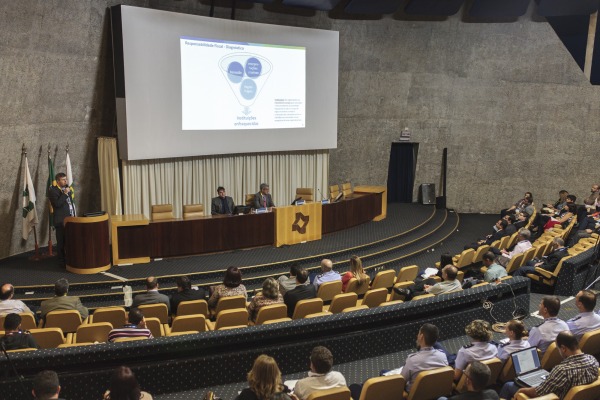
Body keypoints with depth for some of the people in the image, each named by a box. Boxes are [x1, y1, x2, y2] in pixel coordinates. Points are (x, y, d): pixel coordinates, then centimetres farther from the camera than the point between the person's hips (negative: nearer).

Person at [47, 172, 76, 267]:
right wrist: (65, 194, -19)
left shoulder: (67, 189, 16)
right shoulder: (52, 190, -8)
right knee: (61, 242, -1)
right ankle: (62, 261, 7)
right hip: (61, 221, -7)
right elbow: (57, 204, -22)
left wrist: (74, 216, 20)